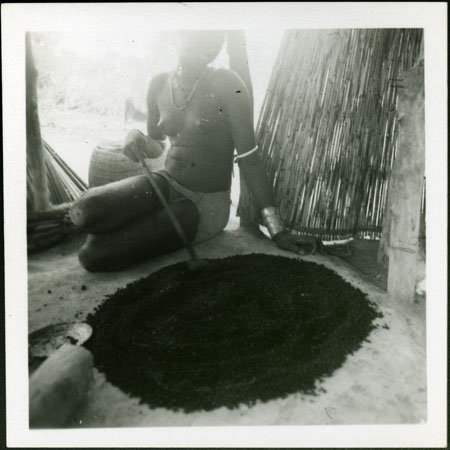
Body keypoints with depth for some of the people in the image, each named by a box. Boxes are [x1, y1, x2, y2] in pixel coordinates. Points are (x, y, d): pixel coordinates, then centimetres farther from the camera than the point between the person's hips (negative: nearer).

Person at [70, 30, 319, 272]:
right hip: (167, 184, 5)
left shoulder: (226, 84, -14)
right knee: (85, 211, -25)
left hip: (207, 204, -5)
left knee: (93, 254, -20)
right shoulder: (159, 85, 3)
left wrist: (277, 230, -17)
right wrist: (135, 138, -8)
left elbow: (248, 157, -15)